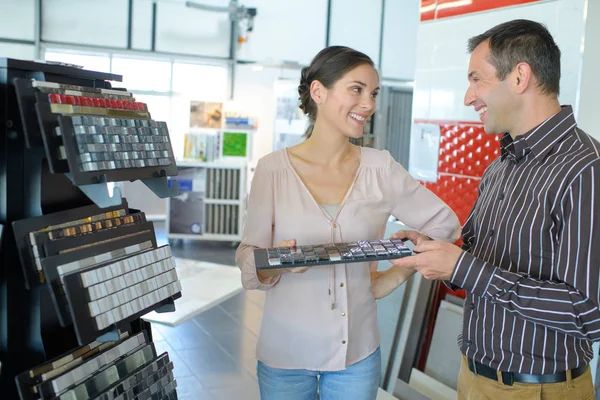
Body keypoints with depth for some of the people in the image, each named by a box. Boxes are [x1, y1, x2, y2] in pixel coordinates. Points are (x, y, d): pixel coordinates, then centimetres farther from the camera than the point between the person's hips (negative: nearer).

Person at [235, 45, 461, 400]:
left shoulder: (381, 168, -4)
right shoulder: (274, 168, -7)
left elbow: (445, 224, 5)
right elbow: (249, 261, -5)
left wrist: (393, 279, 0)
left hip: (358, 352, 1)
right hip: (285, 351, -1)